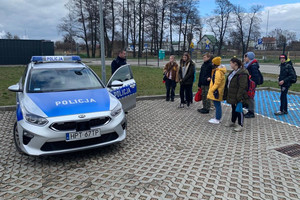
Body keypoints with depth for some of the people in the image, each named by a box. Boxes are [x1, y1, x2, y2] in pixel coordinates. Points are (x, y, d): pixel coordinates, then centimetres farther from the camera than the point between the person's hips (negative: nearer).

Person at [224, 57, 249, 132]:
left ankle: (240, 125, 10)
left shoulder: (242, 73, -21)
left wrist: (239, 97, -25)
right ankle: (232, 122, 34)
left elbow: (242, 87, -24)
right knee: (234, 109, 20)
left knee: (238, 109, -1)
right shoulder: (233, 72, 11)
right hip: (232, 95, 9)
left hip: (238, 96, -9)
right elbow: (229, 82, 19)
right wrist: (227, 93, 19)